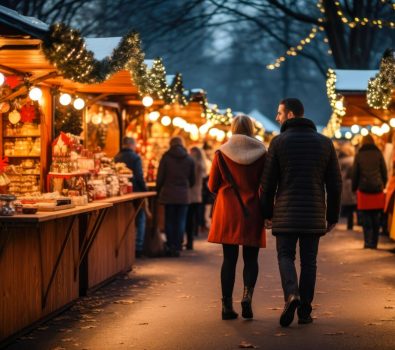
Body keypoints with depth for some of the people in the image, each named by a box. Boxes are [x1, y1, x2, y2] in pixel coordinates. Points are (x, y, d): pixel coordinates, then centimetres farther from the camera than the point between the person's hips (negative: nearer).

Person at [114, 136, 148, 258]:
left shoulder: (116, 158, 4)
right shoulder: (135, 157, -12)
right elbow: (139, 176, -16)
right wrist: (144, 189, -7)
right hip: (135, 191, -5)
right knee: (140, 219, 5)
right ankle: (138, 247, 0)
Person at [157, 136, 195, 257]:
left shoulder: (166, 157, -2)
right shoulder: (189, 159, 5)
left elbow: (160, 177, -3)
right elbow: (192, 180, 12)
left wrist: (159, 190, 10)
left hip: (168, 194, -1)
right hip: (183, 195, 1)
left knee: (169, 221, 7)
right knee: (180, 222, 4)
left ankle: (170, 247, 6)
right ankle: (177, 248, 3)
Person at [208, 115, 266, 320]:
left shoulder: (221, 153, -1)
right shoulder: (261, 153, 0)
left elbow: (212, 185, 3)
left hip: (228, 213, 0)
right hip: (252, 213, 0)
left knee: (229, 259, 6)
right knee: (251, 259, 8)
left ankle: (227, 306, 3)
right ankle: (247, 296, -13)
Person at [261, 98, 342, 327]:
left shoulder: (279, 142, -3)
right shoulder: (325, 143, 4)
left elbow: (268, 182, -2)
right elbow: (335, 184, 3)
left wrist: (267, 214, 9)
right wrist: (333, 217, 10)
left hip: (286, 214, -2)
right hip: (314, 214, 2)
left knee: (285, 256, 7)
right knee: (309, 261, 9)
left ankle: (292, 295, -18)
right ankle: (305, 311, 9)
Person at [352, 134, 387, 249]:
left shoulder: (359, 155, 0)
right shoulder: (378, 154, 3)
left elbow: (355, 174, 2)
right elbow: (384, 172, 6)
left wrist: (354, 188, 12)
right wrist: (383, 185, 17)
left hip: (364, 191, -1)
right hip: (377, 190, 1)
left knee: (366, 219, 3)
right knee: (376, 219, 8)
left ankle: (368, 242, -6)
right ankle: (374, 243, 9)